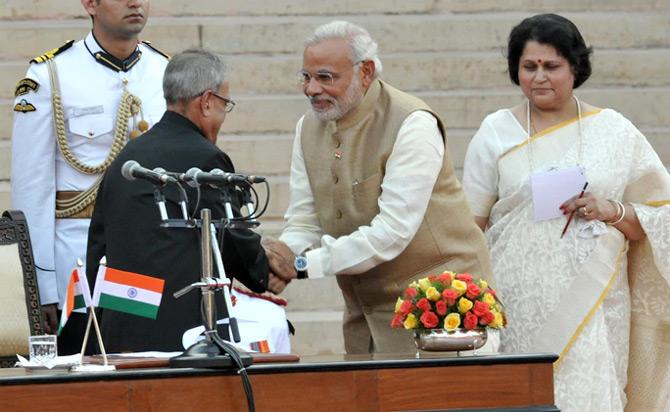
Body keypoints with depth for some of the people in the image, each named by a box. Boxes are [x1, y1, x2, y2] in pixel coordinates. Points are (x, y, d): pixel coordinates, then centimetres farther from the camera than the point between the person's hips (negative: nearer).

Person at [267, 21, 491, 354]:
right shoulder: (309, 127, 5)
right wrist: (283, 253, -20)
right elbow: (304, 222, 5)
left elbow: (394, 230, -25)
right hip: (365, 307, 7)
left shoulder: (412, 125, -18)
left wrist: (306, 264, -29)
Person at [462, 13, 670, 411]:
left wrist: (612, 211, -10)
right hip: (519, 301, 0)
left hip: (593, 302, 0)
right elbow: (471, 225, 7)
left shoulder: (614, 131, 7)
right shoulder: (496, 132, 8)